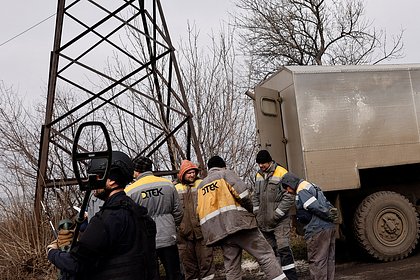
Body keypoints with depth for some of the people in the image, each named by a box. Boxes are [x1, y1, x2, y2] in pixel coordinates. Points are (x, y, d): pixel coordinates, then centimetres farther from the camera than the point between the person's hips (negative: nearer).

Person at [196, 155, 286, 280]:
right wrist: (250, 209, 7)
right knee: (265, 254, -3)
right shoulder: (226, 174, 6)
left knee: (231, 267, 10)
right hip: (238, 222, -5)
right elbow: (242, 192, -9)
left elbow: (200, 210, 19)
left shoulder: (201, 186, 23)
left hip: (218, 231, 6)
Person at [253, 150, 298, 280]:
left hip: (280, 220, -6)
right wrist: (257, 212, 6)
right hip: (264, 222, 6)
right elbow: (255, 196, 19)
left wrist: (276, 215, -13)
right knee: (271, 250, 12)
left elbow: (289, 197, -12)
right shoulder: (259, 175, 11)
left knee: (283, 248, -13)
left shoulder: (281, 173, -10)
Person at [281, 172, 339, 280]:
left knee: (317, 262, -3)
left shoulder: (302, 191, -10)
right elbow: (326, 203, 18)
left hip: (317, 231, -10)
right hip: (330, 227, 10)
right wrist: (332, 212, 5)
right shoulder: (312, 186, 21)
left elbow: (316, 207, -19)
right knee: (329, 260, 15)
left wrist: (329, 216, -11)